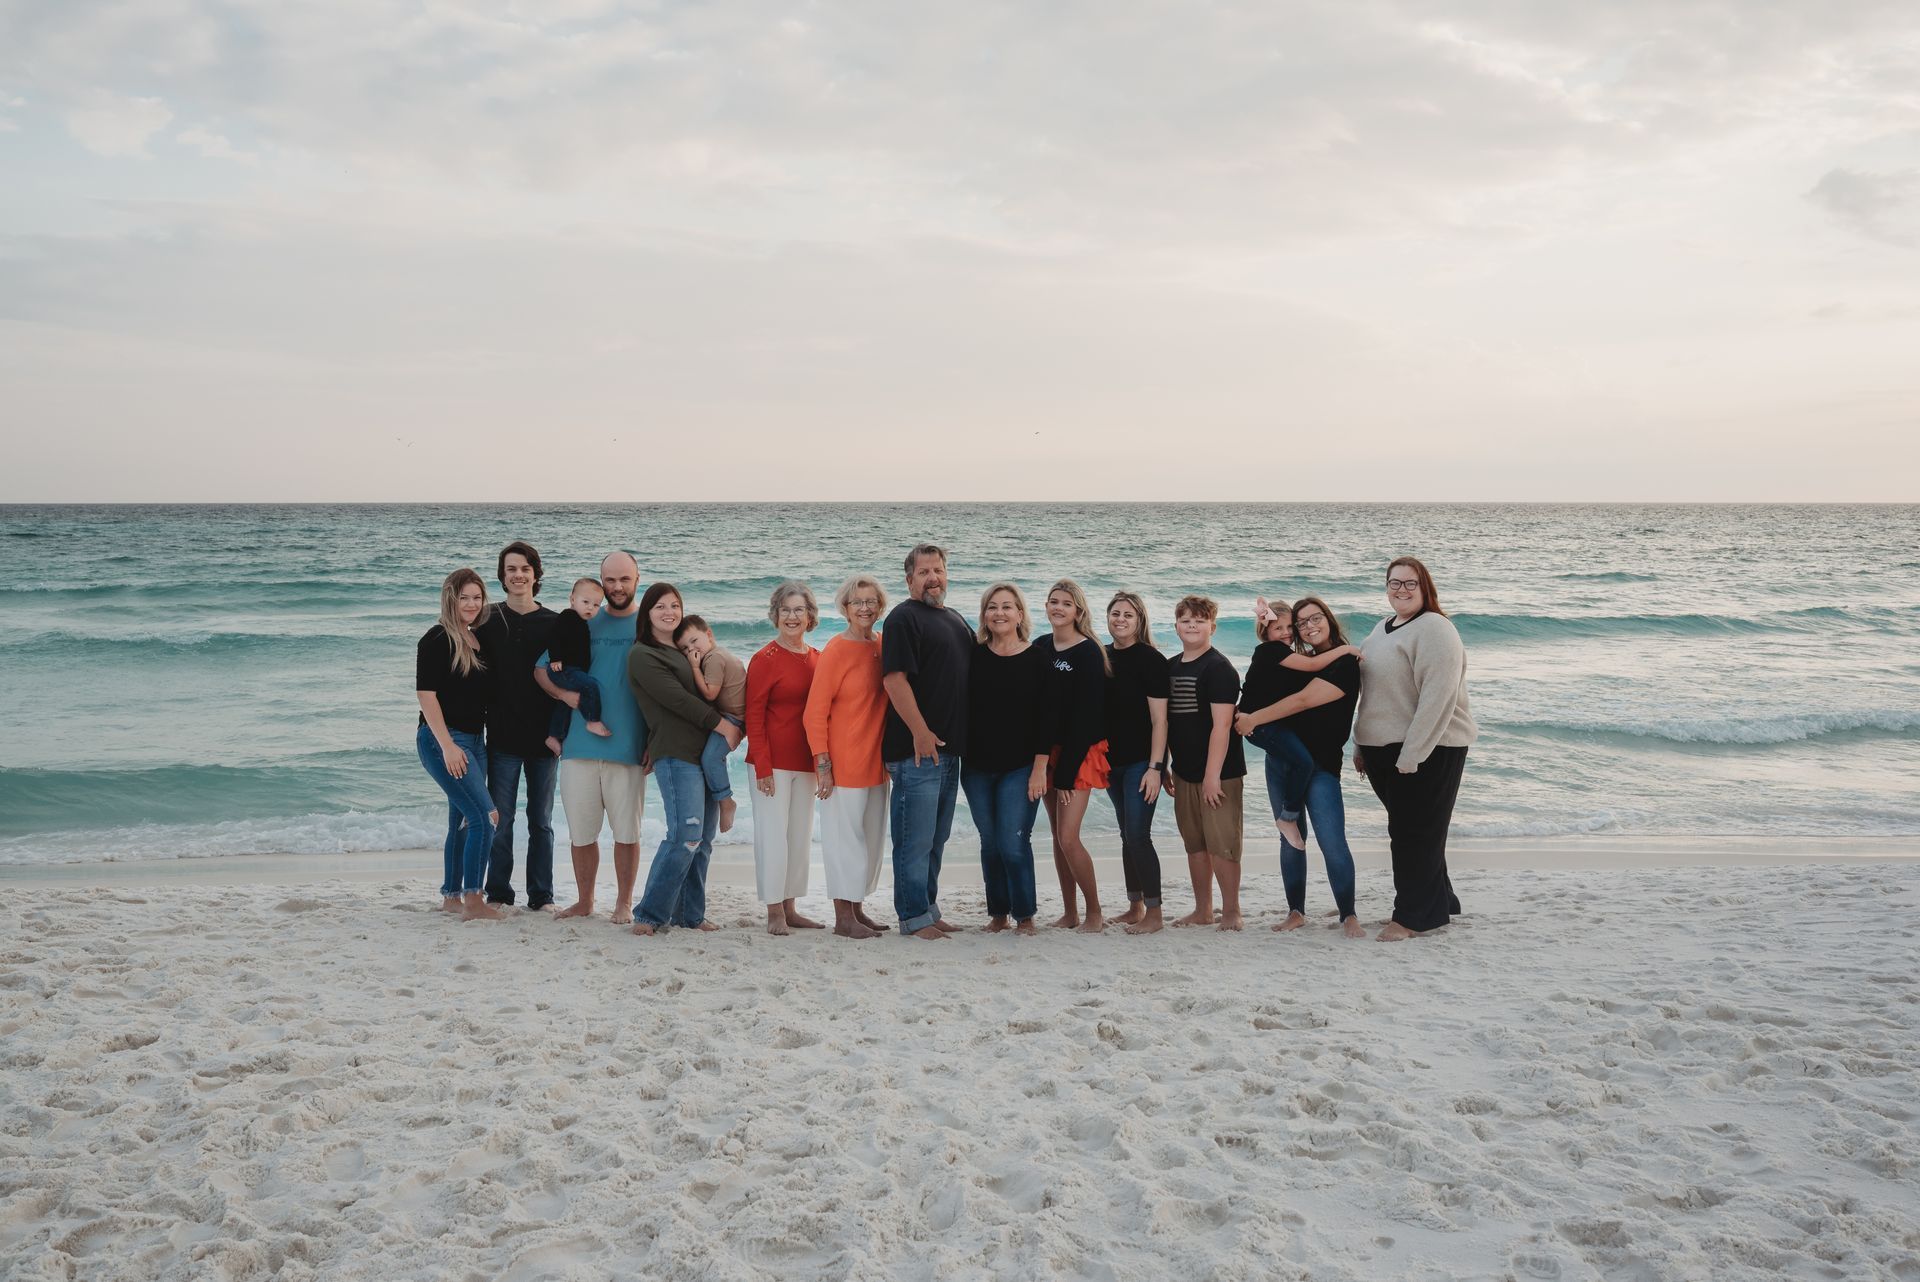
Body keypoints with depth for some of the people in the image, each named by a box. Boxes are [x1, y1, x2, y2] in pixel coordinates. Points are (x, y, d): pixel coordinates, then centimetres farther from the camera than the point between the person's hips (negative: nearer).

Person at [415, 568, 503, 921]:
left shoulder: (480, 639, 11)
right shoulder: (437, 640, -10)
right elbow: (425, 694, -14)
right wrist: (447, 745, -19)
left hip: (474, 739, 8)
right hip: (443, 739, -8)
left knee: (463, 821, 11)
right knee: (485, 816, -14)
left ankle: (451, 897, 21)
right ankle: (473, 899, -8)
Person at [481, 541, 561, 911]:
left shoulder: (554, 624, 3)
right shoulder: (489, 621, 3)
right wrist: (483, 718, -7)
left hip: (544, 739, 1)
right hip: (503, 738, -1)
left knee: (541, 821, 8)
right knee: (500, 821, 3)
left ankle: (542, 897, 15)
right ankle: (498, 894, 14)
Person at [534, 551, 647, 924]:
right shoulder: (584, 624, 11)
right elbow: (541, 667, 16)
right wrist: (564, 693, -4)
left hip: (628, 747, -2)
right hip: (579, 744, 3)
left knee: (626, 831, 3)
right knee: (581, 831, 8)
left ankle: (623, 904, 17)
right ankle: (583, 902, 23)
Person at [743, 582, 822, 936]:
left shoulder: (817, 659, 9)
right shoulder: (765, 658, -7)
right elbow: (754, 716, -9)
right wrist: (763, 767, -14)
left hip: (805, 763, 6)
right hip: (773, 762, -6)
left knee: (800, 835, 10)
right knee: (774, 834, -4)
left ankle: (790, 909, 19)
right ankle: (774, 913, 4)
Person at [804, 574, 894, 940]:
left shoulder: (882, 647, 8)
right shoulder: (836, 651, -11)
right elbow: (814, 713, -12)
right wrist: (823, 764, -16)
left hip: (875, 760, 7)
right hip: (844, 763, -7)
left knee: (872, 837, 13)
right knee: (845, 836, -1)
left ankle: (857, 909, 25)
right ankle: (843, 918, 7)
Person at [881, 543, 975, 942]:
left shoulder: (957, 620, 18)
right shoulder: (904, 618, -8)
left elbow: (970, 676, 28)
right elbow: (895, 679, -17)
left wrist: (964, 737, 19)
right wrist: (920, 732, -21)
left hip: (949, 748, 8)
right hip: (916, 749, -8)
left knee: (936, 839, 15)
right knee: (916, 839, -4)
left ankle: (929, 909, 24)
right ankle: (914, 919, 3)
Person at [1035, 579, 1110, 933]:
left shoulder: (1088, 653, -11)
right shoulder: (1040, 648, 8)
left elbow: (1086, 715, -14)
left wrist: (1067, 770, -17)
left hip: (1079, 752, -6)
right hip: (1047, 751, 6)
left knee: (1068, 836, -12)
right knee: (1057, 835, 9)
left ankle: (1095, 913, 3)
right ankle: (1070, 913, 18)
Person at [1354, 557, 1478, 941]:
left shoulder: (1434, 629, -14)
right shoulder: (1383, 628, 15)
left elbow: (1437, 699, -22)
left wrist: (1411, 756, -24)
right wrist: (1361, 745, 18)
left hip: (1428, 750, -9)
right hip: (1384, 749, 9)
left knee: (1416, 832, -2)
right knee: (1406, 830, 15)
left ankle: (1413, 916, 9)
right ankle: (1437, 905, 28)